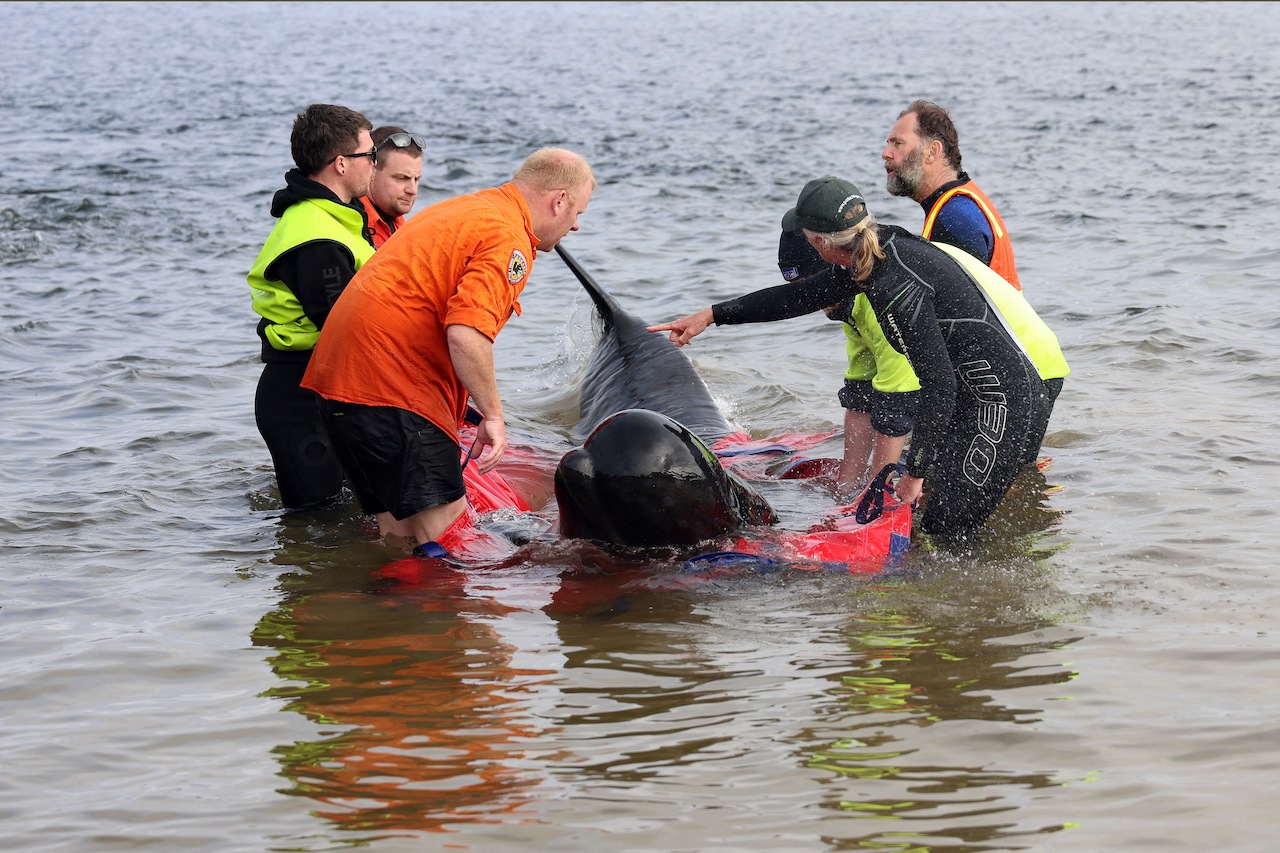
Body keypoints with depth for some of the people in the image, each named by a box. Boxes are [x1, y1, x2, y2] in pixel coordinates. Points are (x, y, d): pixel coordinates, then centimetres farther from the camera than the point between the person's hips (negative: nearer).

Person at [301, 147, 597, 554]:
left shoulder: (460, 209, 22)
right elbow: (466, 333, -25)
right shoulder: (508, 238, -10)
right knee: (444, 530, -12)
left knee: (399, 531, 12)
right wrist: (492, 415, -14)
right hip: (392, 387, -10)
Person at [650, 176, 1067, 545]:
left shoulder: (896, 286, -24)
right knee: (935, 523, 13)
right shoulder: (882, 247, 5)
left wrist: (915, 472, -15)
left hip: (1000, 399, -10)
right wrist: (713, 315, 23)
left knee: (947, 534, -8)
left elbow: (938, 384, -24)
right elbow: (805, 297, 19)